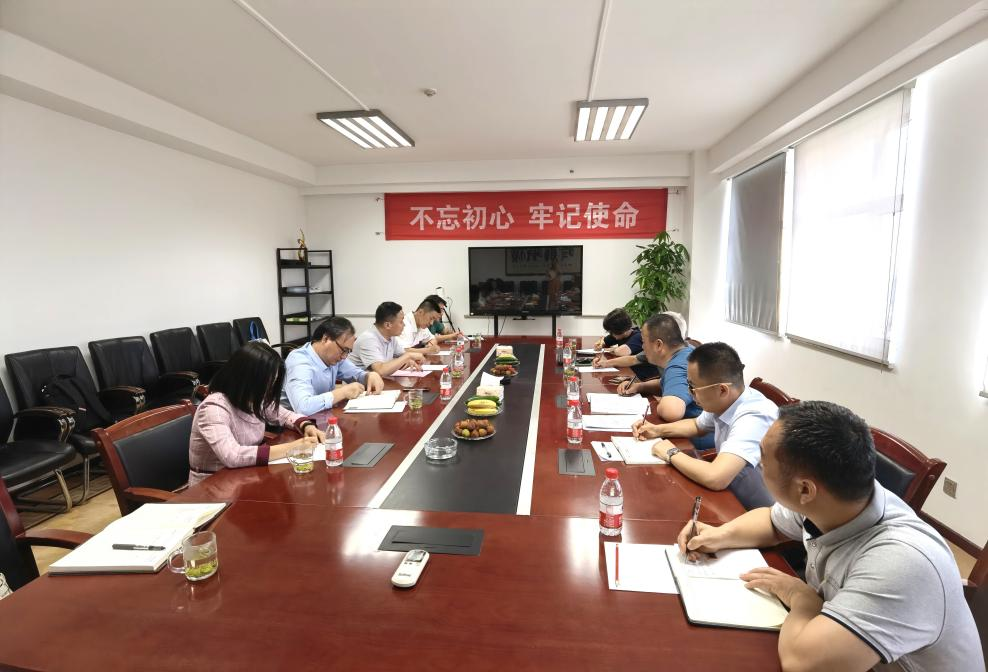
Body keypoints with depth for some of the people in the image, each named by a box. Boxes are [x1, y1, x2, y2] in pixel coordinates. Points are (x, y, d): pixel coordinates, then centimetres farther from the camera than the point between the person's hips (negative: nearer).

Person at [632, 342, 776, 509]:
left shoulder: (754, 419, -30)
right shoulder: (722, 402, -6)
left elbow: (714, 478, -40)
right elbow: (697, 425, 17)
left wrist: (672, 454, -23)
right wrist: (658, 430, 2)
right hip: (729, 494, 7)